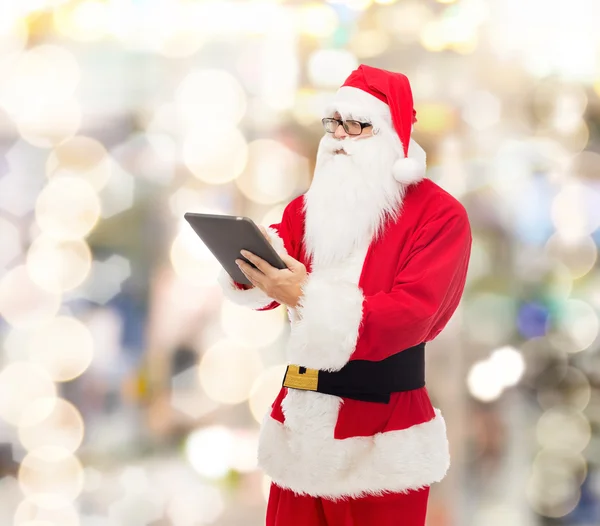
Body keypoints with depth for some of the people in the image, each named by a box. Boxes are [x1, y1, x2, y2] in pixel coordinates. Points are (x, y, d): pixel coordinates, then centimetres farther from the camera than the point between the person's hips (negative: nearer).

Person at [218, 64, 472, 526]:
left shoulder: (440, 214, -7)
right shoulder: (311, 204, 13)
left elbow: (411, 314, -19)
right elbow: (278, 280, 4)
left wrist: (308, 297, -28)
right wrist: (252, 264, -21)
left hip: (381, 421, -5)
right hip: (302, 416, 5)